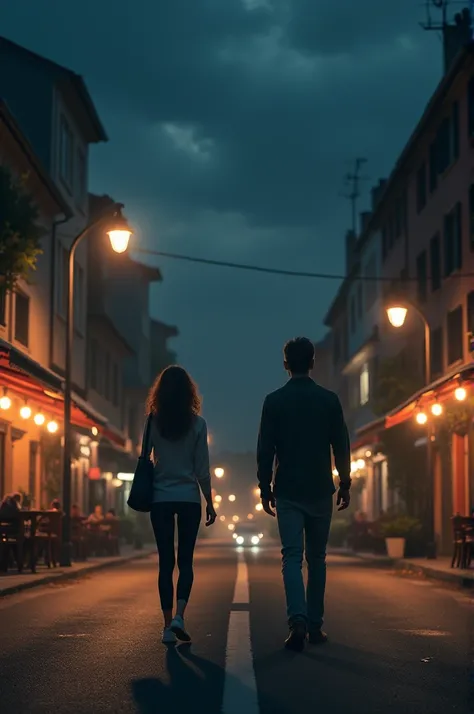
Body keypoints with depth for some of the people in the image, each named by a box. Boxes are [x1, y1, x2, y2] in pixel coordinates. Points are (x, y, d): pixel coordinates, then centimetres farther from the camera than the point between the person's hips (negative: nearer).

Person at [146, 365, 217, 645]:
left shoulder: (153, 423, -2)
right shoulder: (197, 424, -5)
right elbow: (202, 469, -4)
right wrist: (210, 502, 4)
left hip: (160, 498, 1)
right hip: (189, 498, -1)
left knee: (166, 562, 6)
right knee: (185, 560, 8)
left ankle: (168, 626, 3)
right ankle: (179, 616, -11)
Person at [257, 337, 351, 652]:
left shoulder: (274, 401, -2)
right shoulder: (329, 400, 0)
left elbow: (265, 450, -2)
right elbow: (342, 447, 1)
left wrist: (266, 489, 6)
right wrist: (345, 485, 10)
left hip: (288, 492, -1)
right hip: (320, 492, 1)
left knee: (292, 557, -3)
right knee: (317, 559, 11)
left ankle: (298, 620, -22)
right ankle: (315, 625, 14)